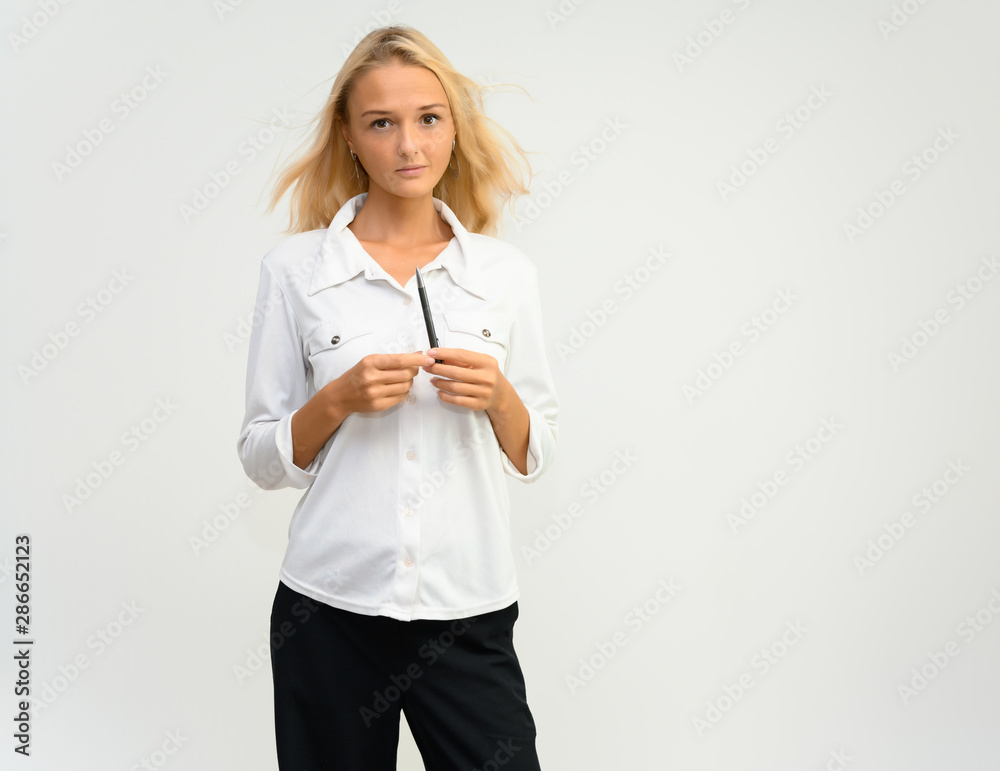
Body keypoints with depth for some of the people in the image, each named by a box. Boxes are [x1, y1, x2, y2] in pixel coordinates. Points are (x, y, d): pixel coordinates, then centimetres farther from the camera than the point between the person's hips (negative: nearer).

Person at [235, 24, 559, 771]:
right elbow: (263, 458, 2)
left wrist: (498, 398, -11)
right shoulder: (295, 265, -1)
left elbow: (534, 456, 9)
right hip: (330, 610, 0)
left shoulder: (507, 270, 3)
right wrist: (340, 400, -15)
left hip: (469, 612, 1)